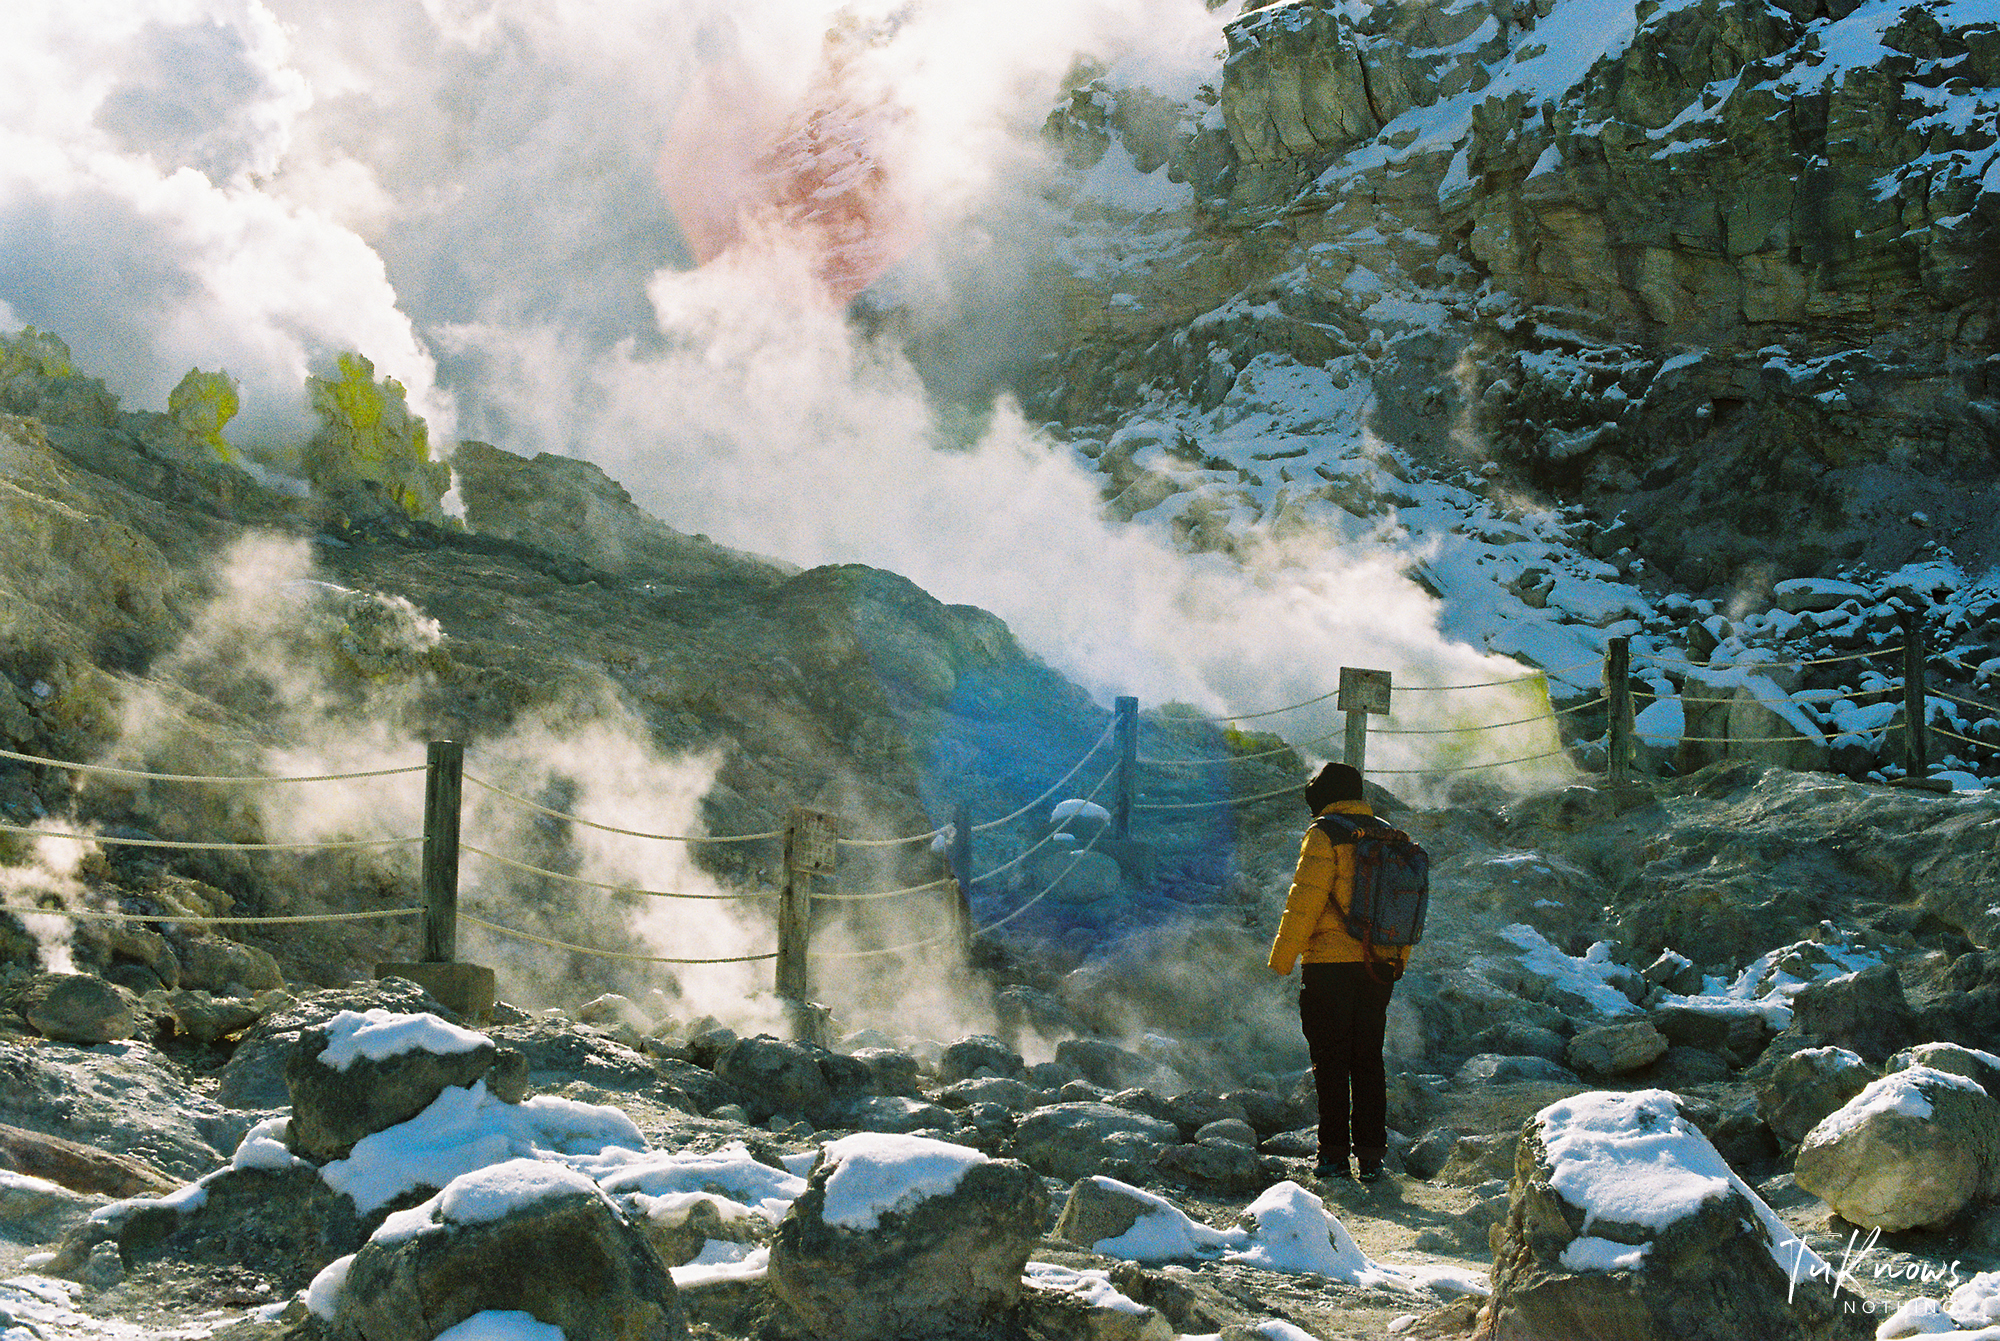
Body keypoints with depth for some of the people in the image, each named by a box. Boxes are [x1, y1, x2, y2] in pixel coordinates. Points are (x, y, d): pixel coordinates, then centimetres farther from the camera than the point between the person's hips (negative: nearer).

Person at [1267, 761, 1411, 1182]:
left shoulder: (1324, 835, -7)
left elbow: (1305, 900, -12)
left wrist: (1281, 959, -7)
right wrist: (1398, 962, 23)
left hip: (1330, 964, -6)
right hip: (1379, 967, 6)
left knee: (1331, 1063, 1)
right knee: (1368, 1061, 11)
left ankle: (1334, 1154, 0)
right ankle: (1371, 1155, 11)